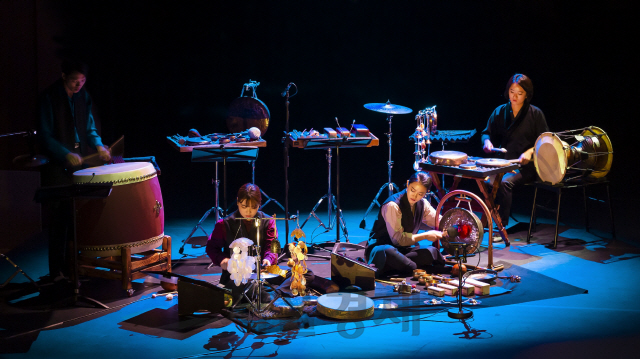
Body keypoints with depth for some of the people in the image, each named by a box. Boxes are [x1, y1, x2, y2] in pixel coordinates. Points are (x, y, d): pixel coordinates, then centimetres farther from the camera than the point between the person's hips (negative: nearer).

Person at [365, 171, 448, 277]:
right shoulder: (392, 206, -18)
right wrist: (425, 236, -14)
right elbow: (398, 239, -19)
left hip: (404, 249, 6)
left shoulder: (422, 204, 6)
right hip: (380, 248, -6)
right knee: (389, 252, -45)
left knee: (432, 252, -24)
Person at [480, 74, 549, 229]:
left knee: (505, 182, -32)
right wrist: (487, 141, -5)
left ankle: (501, 226, -26)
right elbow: (487, 132, 18)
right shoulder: (500, 112, 11)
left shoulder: (535, 114, 1)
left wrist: (530, 152, -17)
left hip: (527, 166, -3)